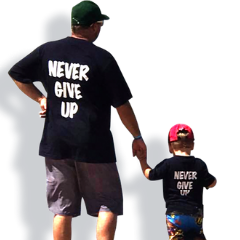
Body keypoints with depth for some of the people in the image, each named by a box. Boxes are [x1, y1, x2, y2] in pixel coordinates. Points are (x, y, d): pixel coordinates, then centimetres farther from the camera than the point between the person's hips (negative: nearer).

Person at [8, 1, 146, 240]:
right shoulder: (102, 58, -11)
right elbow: (122, 104, -7)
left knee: (62, 209, 10)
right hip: (94, 145, -4)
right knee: (108, 205, 6)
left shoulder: (47, 51, 1)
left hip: (56, 143, 5)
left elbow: (16, 73, 15)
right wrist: (137, 137, 5)